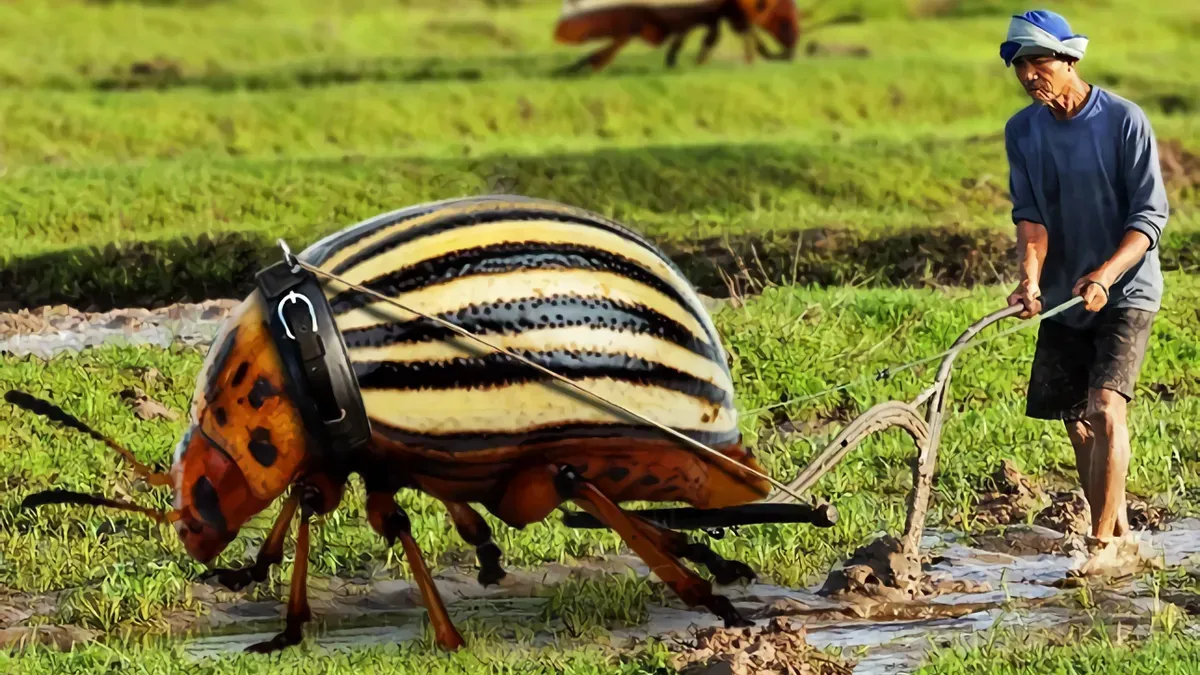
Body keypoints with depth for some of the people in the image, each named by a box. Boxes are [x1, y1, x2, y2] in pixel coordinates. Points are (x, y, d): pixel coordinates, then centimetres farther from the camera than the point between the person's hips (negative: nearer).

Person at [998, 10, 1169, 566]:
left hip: (1125, 291, -5)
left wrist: (1106, 275, -28)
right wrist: (1030, 278, -23)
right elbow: (1029, 213, -4)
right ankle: (1120, 534, 24)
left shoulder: (1124, 121, -13)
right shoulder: (1021, 132, 1)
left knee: (1106, 408, -20)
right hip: (1063, 295, 5)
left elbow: (1151, 216, -13)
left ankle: (1102, 544, -15)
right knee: (1078, 425, 8)